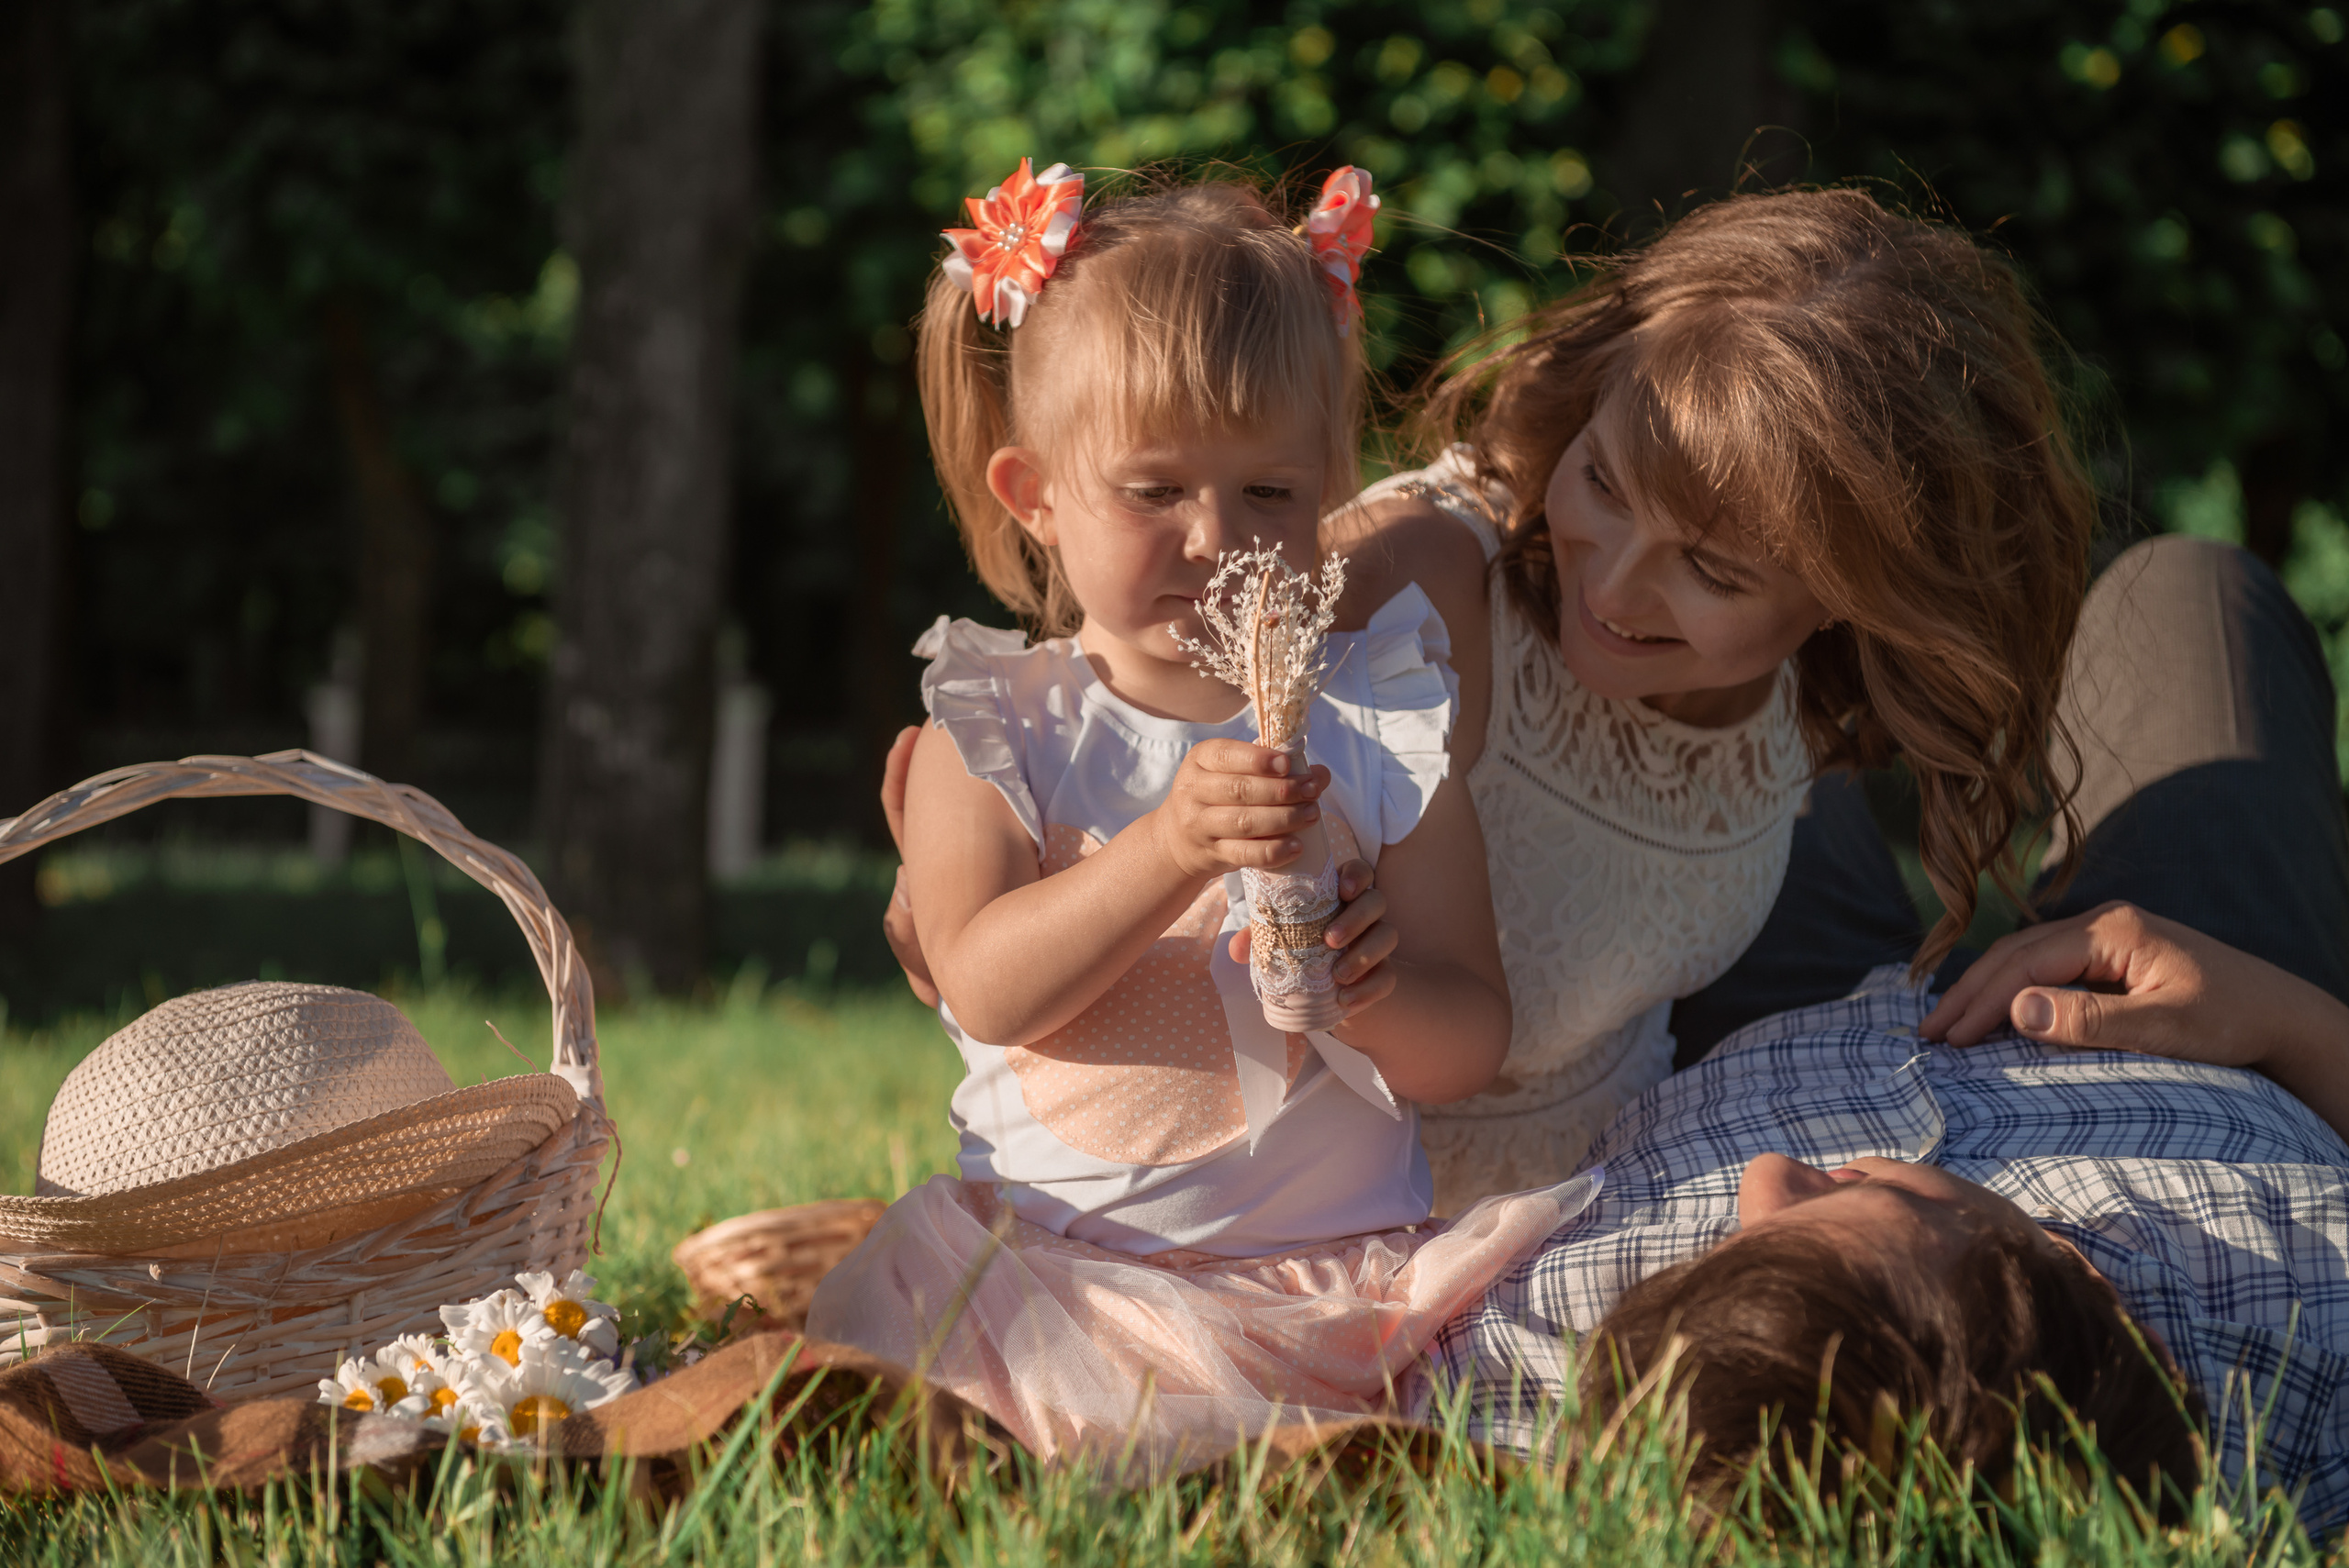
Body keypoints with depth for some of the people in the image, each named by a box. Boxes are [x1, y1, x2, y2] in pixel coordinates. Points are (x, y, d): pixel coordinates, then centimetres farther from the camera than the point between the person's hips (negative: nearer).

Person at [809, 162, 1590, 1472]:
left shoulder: (1386, 725, 5)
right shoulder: (996, 731, 4)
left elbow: (1471, 1044, 1)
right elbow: (985, 991, -12)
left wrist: (1378, 995, -23)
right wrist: (1169, 848, -26)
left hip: (1329, 1267, 0)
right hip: (1049, 1255, 0)